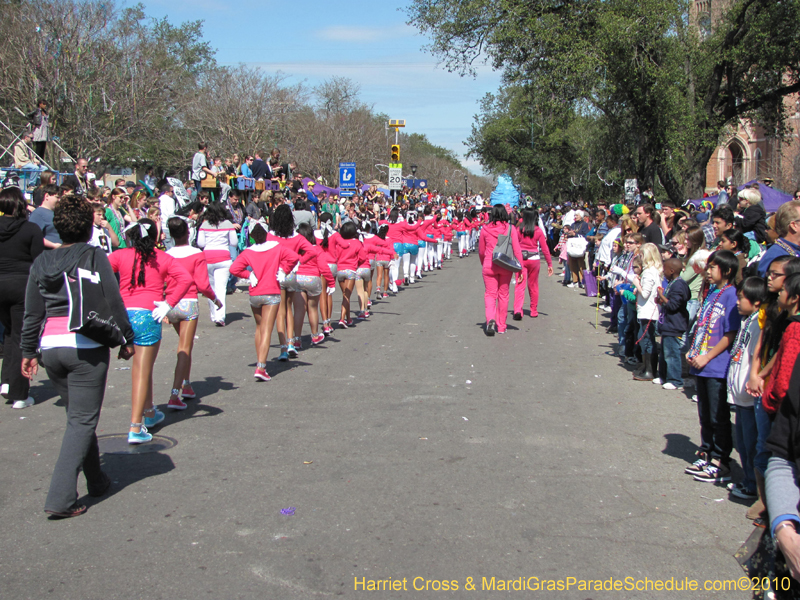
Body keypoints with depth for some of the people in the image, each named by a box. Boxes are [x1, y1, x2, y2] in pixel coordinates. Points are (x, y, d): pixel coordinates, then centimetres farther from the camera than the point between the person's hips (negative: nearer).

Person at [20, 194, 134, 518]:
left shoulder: (41, 263, 9)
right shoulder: (94, 256, -6)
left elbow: (32, 314, 12)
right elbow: (113, 302, -5)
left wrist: (29, 351, 19)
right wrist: (126, 339, 4)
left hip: (50, 346, 6)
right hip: (87, 346, -6)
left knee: (77, 416, 19)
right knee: (82, 421, -2)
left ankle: (96, 480, 32)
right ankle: (61, 498, -9)